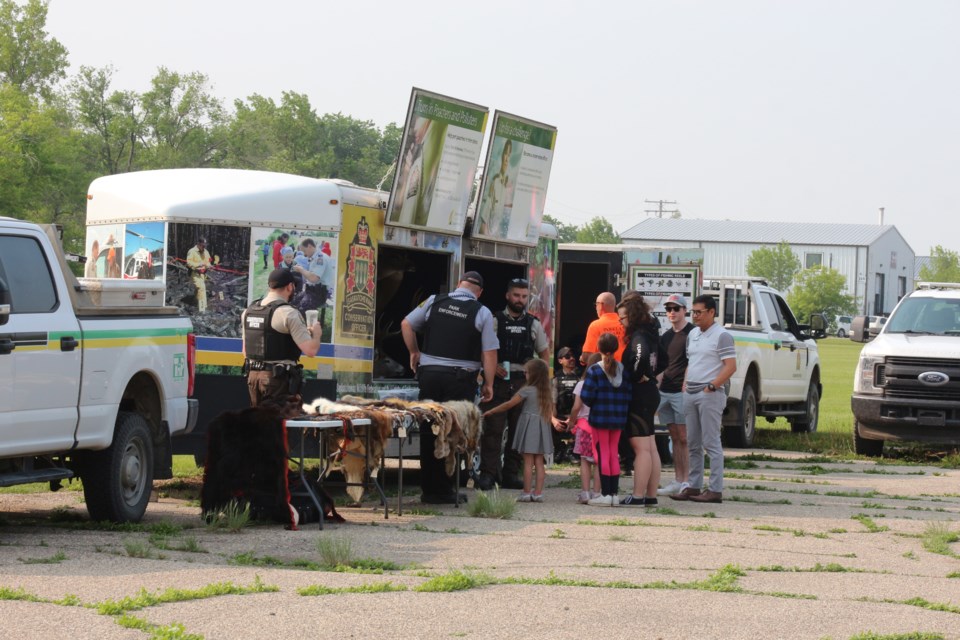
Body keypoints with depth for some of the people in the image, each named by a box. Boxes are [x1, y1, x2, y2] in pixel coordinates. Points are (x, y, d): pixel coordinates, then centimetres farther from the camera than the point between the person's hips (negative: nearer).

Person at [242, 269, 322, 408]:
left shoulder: (249, 311, 10)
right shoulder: (288, 313, -12)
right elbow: (310, 350, -16)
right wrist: (316, 333, 2)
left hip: (253, 375, 7)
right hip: (279, 378, -7)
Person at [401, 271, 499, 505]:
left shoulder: (434, 301, 6)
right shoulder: (482, 313, -2)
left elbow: (406, 324, 10)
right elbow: (489, 353, -4)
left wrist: (414, 352, 21)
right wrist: (488, 384, 4)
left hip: (429, 372, 3)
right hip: (461, 378, -3)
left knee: (428, 432, 9)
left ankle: (428, 489, 14)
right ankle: (443, 491, 0)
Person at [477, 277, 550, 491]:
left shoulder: (533, 324, 12)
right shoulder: (495, 321, 3)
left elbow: (544, 354, 18)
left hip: (523, 383, 3)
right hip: (498, 382, -3)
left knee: (518, 429, 4)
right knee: (493, 428, -8)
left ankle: (511, 473, 10)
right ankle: (488, 472, -8)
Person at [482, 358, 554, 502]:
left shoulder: (527, 390, -9)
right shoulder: (546, 393, 8)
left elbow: (509, 404, -6)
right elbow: (550, 415, 9)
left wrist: (490, 412, 1)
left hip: (528, 423, -6)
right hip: (542, 425, 6)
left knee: (528, 462, -5)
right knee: (539, 462, 5)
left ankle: (526, 492, -5)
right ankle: (538, 492, 3)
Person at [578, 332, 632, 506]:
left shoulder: (594, 370, -11)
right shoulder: (623, 370, 3)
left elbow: (586, 396, -14)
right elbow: (628, 395, 1)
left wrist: (592, 404, 6)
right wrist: (622, 409, 14)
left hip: (599, 418, -5)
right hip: (618, 419, 5)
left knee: (602, 454, 0)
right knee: (613, 454, 14)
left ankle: (606, 494, -2)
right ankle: (614, 493, 14)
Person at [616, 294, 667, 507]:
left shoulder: (639, 336, -15)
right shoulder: (650, 334, 14)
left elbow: (642, 357, -35)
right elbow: (662, 361, 26)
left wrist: (638, 376, -19)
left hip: (639, 396, -10)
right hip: (650, 393, 10)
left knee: (641, 448, -9)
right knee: (651, 448, 11)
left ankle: (638, 496, -8)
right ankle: (651, 496, 14)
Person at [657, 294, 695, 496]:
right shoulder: (666, 337, 18)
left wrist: (686, 387, -16)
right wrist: (656, 392, 15)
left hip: (682, 392, -7)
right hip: (665, 393, 7)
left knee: (684, 439, -7)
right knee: (675, 439, 9)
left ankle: (687, 481, -6)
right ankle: (677, 481, 11)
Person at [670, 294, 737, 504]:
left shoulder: (721, 336, -8)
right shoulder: (692, 335, 16)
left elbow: (730, 367, -13)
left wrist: (711, 387, -17)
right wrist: (685, 384, 12)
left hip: (710, 395, -8)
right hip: (691, 394, 8)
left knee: (711, 443, -7)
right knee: (693, 444, 10)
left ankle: (715, 490, -6)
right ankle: (693, 487, 14)